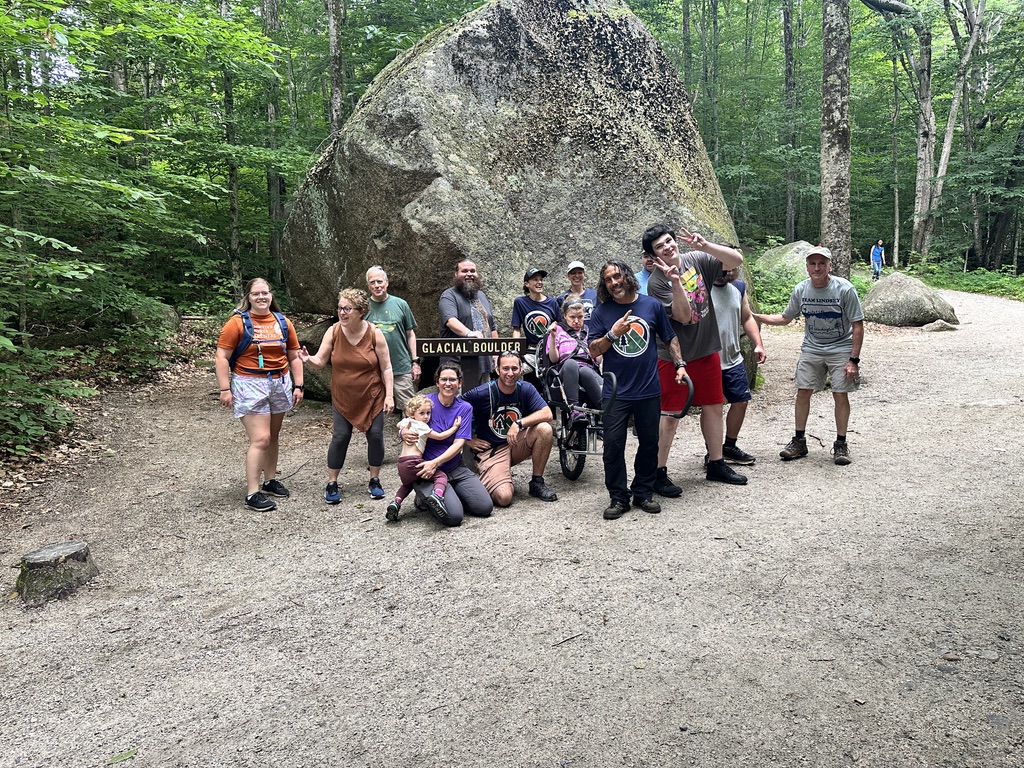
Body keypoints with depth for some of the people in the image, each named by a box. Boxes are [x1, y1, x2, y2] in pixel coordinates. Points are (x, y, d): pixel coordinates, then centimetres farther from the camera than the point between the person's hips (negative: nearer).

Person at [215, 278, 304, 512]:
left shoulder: (283, 322, 7)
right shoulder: (238, 322, -7)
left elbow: (294, 357, 13)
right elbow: (222, 358, -7)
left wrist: (298, 385, 7)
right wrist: (225, 389, -11)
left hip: (280, 384, 5)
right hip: (250, 386, -5)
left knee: (274, 437, 14)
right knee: (260, 439, -10)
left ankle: (270, 480, 29)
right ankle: (252, 493, -5)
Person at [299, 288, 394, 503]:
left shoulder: (374, 334, -11)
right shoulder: (333, 331, -7)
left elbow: (386, 368, -7)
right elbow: (320, 360, -4)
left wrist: (389, 395, -10)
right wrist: (308, 359, -27)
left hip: (372, 397, -1)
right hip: (342, 397, 1)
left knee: (375, 435, 2)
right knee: (340, 437, -1)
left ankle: (374, 481, 21)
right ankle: (332, 484, 12)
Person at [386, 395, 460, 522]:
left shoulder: (405, 422, 18)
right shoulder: (422, 426, -4)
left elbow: (399, 425, 43)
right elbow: (440, 436, -1)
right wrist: (454, 427, 8)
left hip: (401, 464, 8)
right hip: (413, 462, -8)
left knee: (407, 484, 35)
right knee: (441, 476, -6)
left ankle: (396, 501, 13)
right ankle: (437, 495, -33)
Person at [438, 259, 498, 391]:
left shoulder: (482, 295, 19)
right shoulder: (449, 296, -4)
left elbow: (492, 326, 23)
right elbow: (450, 320, -24)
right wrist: (469, 333, -41)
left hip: (484, 363, 7)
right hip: (459, 364, -7)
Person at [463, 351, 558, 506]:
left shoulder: (526, 389, -4)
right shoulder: (482, 393, -14)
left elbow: (547, 414, -14)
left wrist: (519, 423, -26)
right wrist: (469, 440, -9)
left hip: (516, 443, 4)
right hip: (490, 450, -4)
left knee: (544, 429, -24)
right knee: (504, 498, -25)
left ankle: (537, 482, -7)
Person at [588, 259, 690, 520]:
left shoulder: (651, 305, 4)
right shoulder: (602, 311, 1)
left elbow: (670, 338, 12)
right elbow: (594, 351, -2)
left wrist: (679, 364, 1)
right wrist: (613, 334, -17)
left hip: (649, 390, 1)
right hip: (615, 392, -1)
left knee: (649, 443, 9)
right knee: (613, 444, -3)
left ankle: (643, 493, 24)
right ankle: (618, 497, 10)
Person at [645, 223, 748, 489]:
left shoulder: (697, 260, 0)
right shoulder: (657, 282, -14)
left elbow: (736, 260, -7)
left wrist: (705, 246, -19)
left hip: (707, 350, 6)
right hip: (675, 356, -6)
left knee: (714, 407, 15)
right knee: (670, 415, -3)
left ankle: (716, 464, 30)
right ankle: (658, 473, 7)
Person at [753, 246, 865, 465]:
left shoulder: (845, 289, -16)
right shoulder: (801, 290, -4)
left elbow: (857, 327, -12)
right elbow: (785, 318, 10)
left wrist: (853, 360, -16)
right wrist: (754, 316, -2)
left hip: (840, 349, -3)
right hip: (811, 349, 4)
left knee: (840, 394, -3)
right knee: (803, 391, 2)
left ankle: (841, 444, 10)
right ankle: (799, 441, 14)